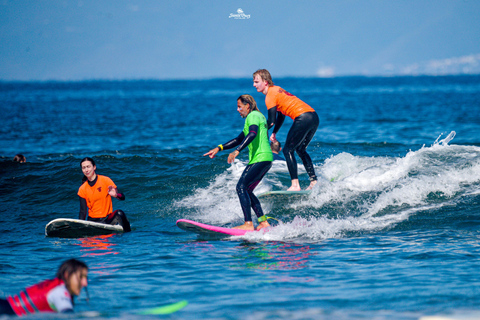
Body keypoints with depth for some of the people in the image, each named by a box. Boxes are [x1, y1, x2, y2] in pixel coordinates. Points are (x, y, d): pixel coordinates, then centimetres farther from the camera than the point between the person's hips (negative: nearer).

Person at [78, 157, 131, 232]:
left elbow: (122, 197, -8)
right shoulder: (82, 189, 5)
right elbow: (83, 211, 4)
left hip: (107, 219, -1)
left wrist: (115, 195, -32)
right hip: (92, 221, 1)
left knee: (119, 213, -33)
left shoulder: (105, 180, -2)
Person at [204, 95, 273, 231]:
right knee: (247, 191, 11)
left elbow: (253, 134, -26)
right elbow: (239, 139, 31)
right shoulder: (256, 117, 26)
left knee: (241, 187, -17)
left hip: (260, 158, -10)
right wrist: (219, 148, 26)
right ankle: (263, 222, 8)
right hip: (265, 159, 10)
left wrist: (237, 151, -35)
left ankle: (248, 224, -26)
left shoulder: (253, 116, -5)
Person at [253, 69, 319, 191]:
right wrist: (274, 133, 24)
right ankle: (314, 181, 18)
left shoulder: (270, 96, -6)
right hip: (314, 117, 10)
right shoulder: (276, 90, 24)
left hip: (303, 118, -10)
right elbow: (281, 116, 30)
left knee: (288, 150, -5)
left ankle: (295, 185, -14)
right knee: (300, 150, 22)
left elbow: (271, 121, -9)